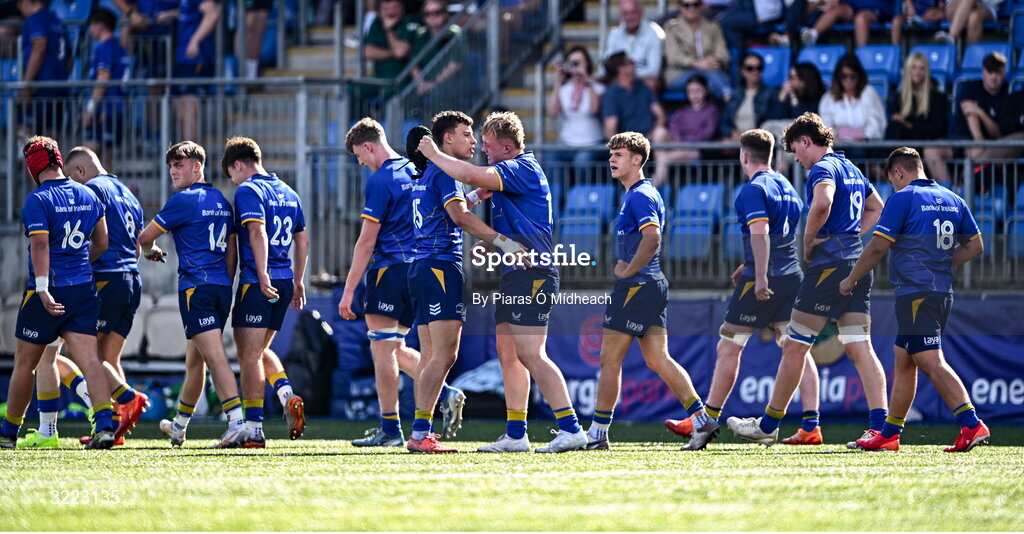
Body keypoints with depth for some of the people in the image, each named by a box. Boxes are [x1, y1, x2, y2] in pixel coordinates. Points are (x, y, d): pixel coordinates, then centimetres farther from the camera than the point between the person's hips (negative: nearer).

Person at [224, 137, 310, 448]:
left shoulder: (247, 191, -7)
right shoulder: (288, 193, 17)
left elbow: (257, 232, -21)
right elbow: (303, 239, 21)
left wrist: (263, 276, -26)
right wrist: (298, 281, 27)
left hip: (257, 282, -8)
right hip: (285, 281, 8)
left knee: (250, 355, -4)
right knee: (260, 350, 20)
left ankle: (253, 429, -7)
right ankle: (289, 398, -1)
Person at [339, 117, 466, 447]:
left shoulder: (380, 181, -12)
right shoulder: (413, 173, 13)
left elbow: (367, 241, -14)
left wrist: (349, 291, -11)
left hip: (389, 269, -8)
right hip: (417, 268, 8)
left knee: (383, 351, -3)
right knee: (395, 350, 16)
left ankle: (390, 430, -3)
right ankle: (447, 395, 3)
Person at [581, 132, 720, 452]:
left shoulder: (640, 196, -13)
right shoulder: (638, 194, 19)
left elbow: (652, 238, -26)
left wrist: (628, 270, -17)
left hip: (636, 286, -10)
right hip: (653, 285, 10)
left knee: (610, 359, -3)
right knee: (658, 359, 7)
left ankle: (598, 433, 2)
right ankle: (702, 421, 1)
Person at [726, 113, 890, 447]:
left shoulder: (822, 169, -9)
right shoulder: (851, 169, 19)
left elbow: (822, 203, -30)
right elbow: (876, 209, 33)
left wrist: (808, 243, -16)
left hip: (829, 265, -9)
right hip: (857, 263, 9)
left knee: (794, 346, 1)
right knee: (859, 347, 2)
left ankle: (768, 425, 9)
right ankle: (879, 426, -10)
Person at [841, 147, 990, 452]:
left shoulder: (903, 198, -8)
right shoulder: (952, 200, 13)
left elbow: (878, 247, -10)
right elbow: (975, 245, 19)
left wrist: (850, 280, 3)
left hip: (914, 293, -9)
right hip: (943, 291, 9)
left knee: (932, 363, -15)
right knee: (902, 361, 18)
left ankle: (972, 425, -29)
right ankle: (890, 433, 24)